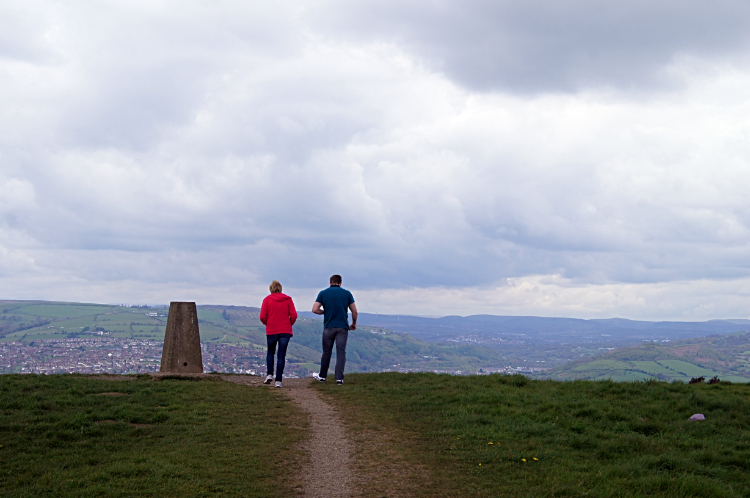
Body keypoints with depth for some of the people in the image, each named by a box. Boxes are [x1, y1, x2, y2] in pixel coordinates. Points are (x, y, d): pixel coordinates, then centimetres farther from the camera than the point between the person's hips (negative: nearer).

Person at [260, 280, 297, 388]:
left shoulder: (267, 299, 0)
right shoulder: (288, 299, 3)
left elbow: (262, 317, -6)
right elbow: (293, 315, -4)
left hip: (271, 331, 0)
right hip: (285, 331, 0)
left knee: (270, 352, 21)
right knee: (281, 355, 2)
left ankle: (269, 374, 7)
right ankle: (278, 380, -4)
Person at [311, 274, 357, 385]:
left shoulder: (323, 293, 3)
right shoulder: (347, 293, 3)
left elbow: (315, 310, -4)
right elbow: (354, 311, 4)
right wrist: (354, 323, 20)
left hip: (328, 327, 1)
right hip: (343, 327, -1)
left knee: (326, 352, 13)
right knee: (341, 353, 0)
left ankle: (322, 376, 24)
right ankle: (339, 378, -7)